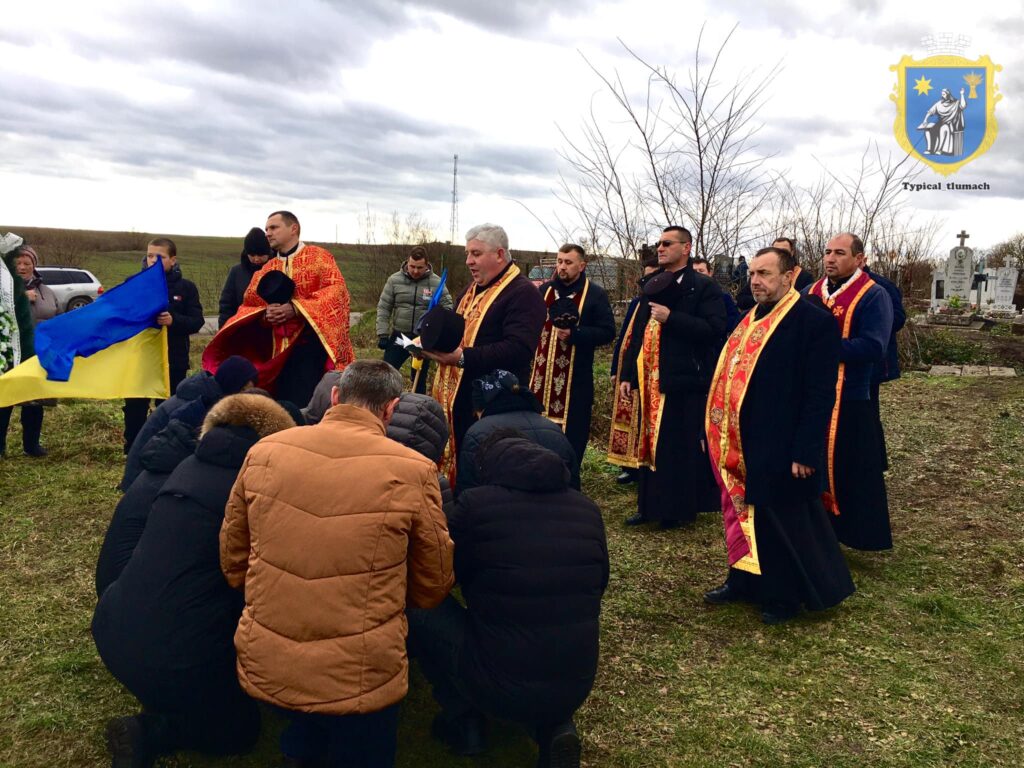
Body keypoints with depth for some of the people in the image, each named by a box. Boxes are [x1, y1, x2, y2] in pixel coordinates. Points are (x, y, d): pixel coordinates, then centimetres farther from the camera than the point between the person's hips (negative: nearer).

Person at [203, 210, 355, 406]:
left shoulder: (318, 256, 3)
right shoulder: (267, 269, 19)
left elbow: (337, 289, -12)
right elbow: (248, 306, 16)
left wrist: (296, 308, -18)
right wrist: (265, 314, -8)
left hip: (310, 342, -5)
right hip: (278, 349, 5)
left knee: (306, 404, -14)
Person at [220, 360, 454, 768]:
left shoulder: (262, 453, -3)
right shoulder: (413, 471, -14)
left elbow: (232, 562, 9)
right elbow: (432, 587, 0)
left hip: (264, 668, 4)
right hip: (359, 680, -4)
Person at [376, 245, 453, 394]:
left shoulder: (436, 283, -5)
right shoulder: (394, 280, -3)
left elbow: (448, 307, 0)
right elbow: (383, 308, 1)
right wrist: (382, 334, -4)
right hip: (399, 336, 1)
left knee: (419, 378, 12)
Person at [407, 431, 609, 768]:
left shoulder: (475, 503, -8)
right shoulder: (587, 508, 5)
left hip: (498, 684, -4)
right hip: (576, 685, 4)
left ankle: (462, 720, 16)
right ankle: (556, 726, 12)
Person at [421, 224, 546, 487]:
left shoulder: (523, 294, -12)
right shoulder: (472, 290, 18)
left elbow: (518, 349, -26)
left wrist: (462, 357, -29)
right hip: (456, 399, 9)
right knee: (459, 472, 15)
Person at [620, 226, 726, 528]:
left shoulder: (703, 286, -4)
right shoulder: (651, 287, 17)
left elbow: (714, 328, -16)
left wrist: (671, 318, -20)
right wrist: (628, 375, 14)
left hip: (685, 380, -7)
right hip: (651, 380, 7)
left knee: (683, 446, -2)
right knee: (650, 441, 11)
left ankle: (683, 507, 12)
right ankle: (651, 505, 21)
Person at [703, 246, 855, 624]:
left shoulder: (815, 322, -13)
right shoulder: (750, 320, 11)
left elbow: (820, 394, -17)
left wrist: (805, 452, -19)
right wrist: (718, 432, 11)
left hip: (781, 449, -7)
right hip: (742, 444, 7)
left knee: (784, 520, 7)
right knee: (745, 513, 17)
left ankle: (787, 595, 25)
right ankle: (744, 580, 33)